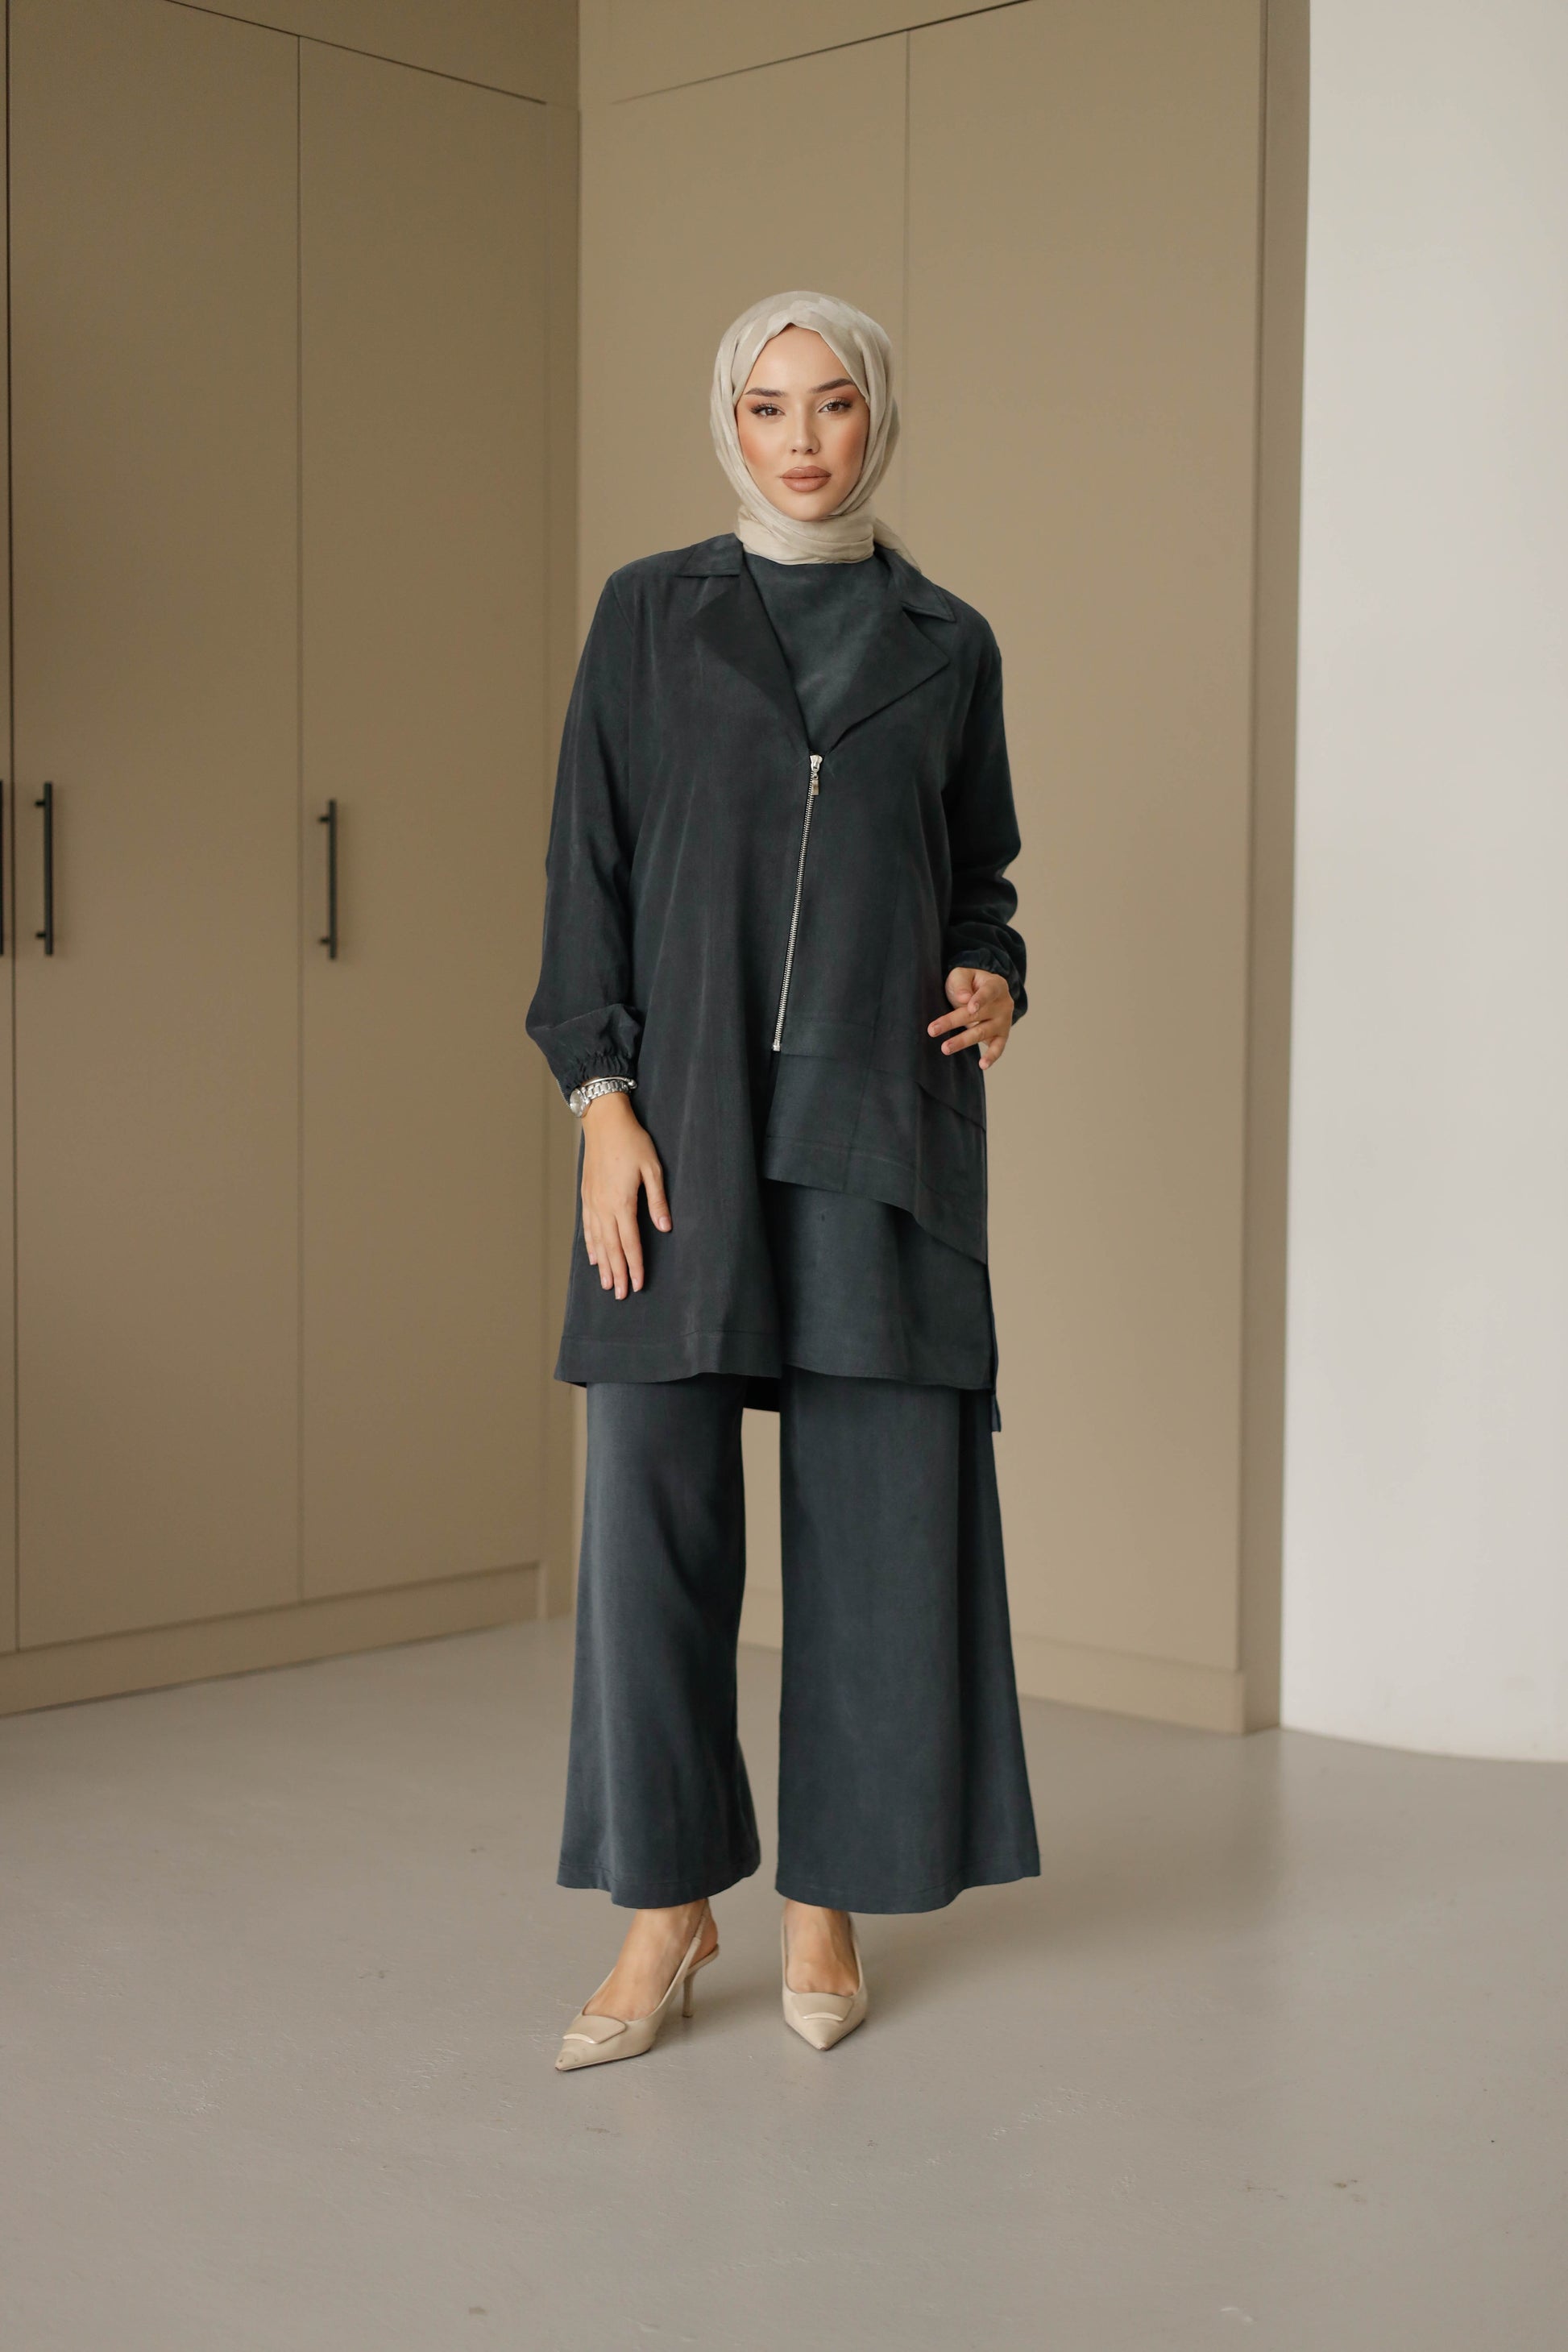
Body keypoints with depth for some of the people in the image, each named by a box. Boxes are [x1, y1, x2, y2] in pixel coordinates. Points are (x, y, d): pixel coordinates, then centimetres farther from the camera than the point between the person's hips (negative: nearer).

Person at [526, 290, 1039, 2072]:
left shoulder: (948, 644, 11)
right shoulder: (648, 615, 7)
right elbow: (588, 868, 3)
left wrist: (995, 979, -4)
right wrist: (601, 1101, -7)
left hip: (881, 1122, 1)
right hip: (688, 1108, -1)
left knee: (876, 1506, 1)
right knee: (649, 1494, -4)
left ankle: (827, 1896, 16)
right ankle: (666, 1903, 10)